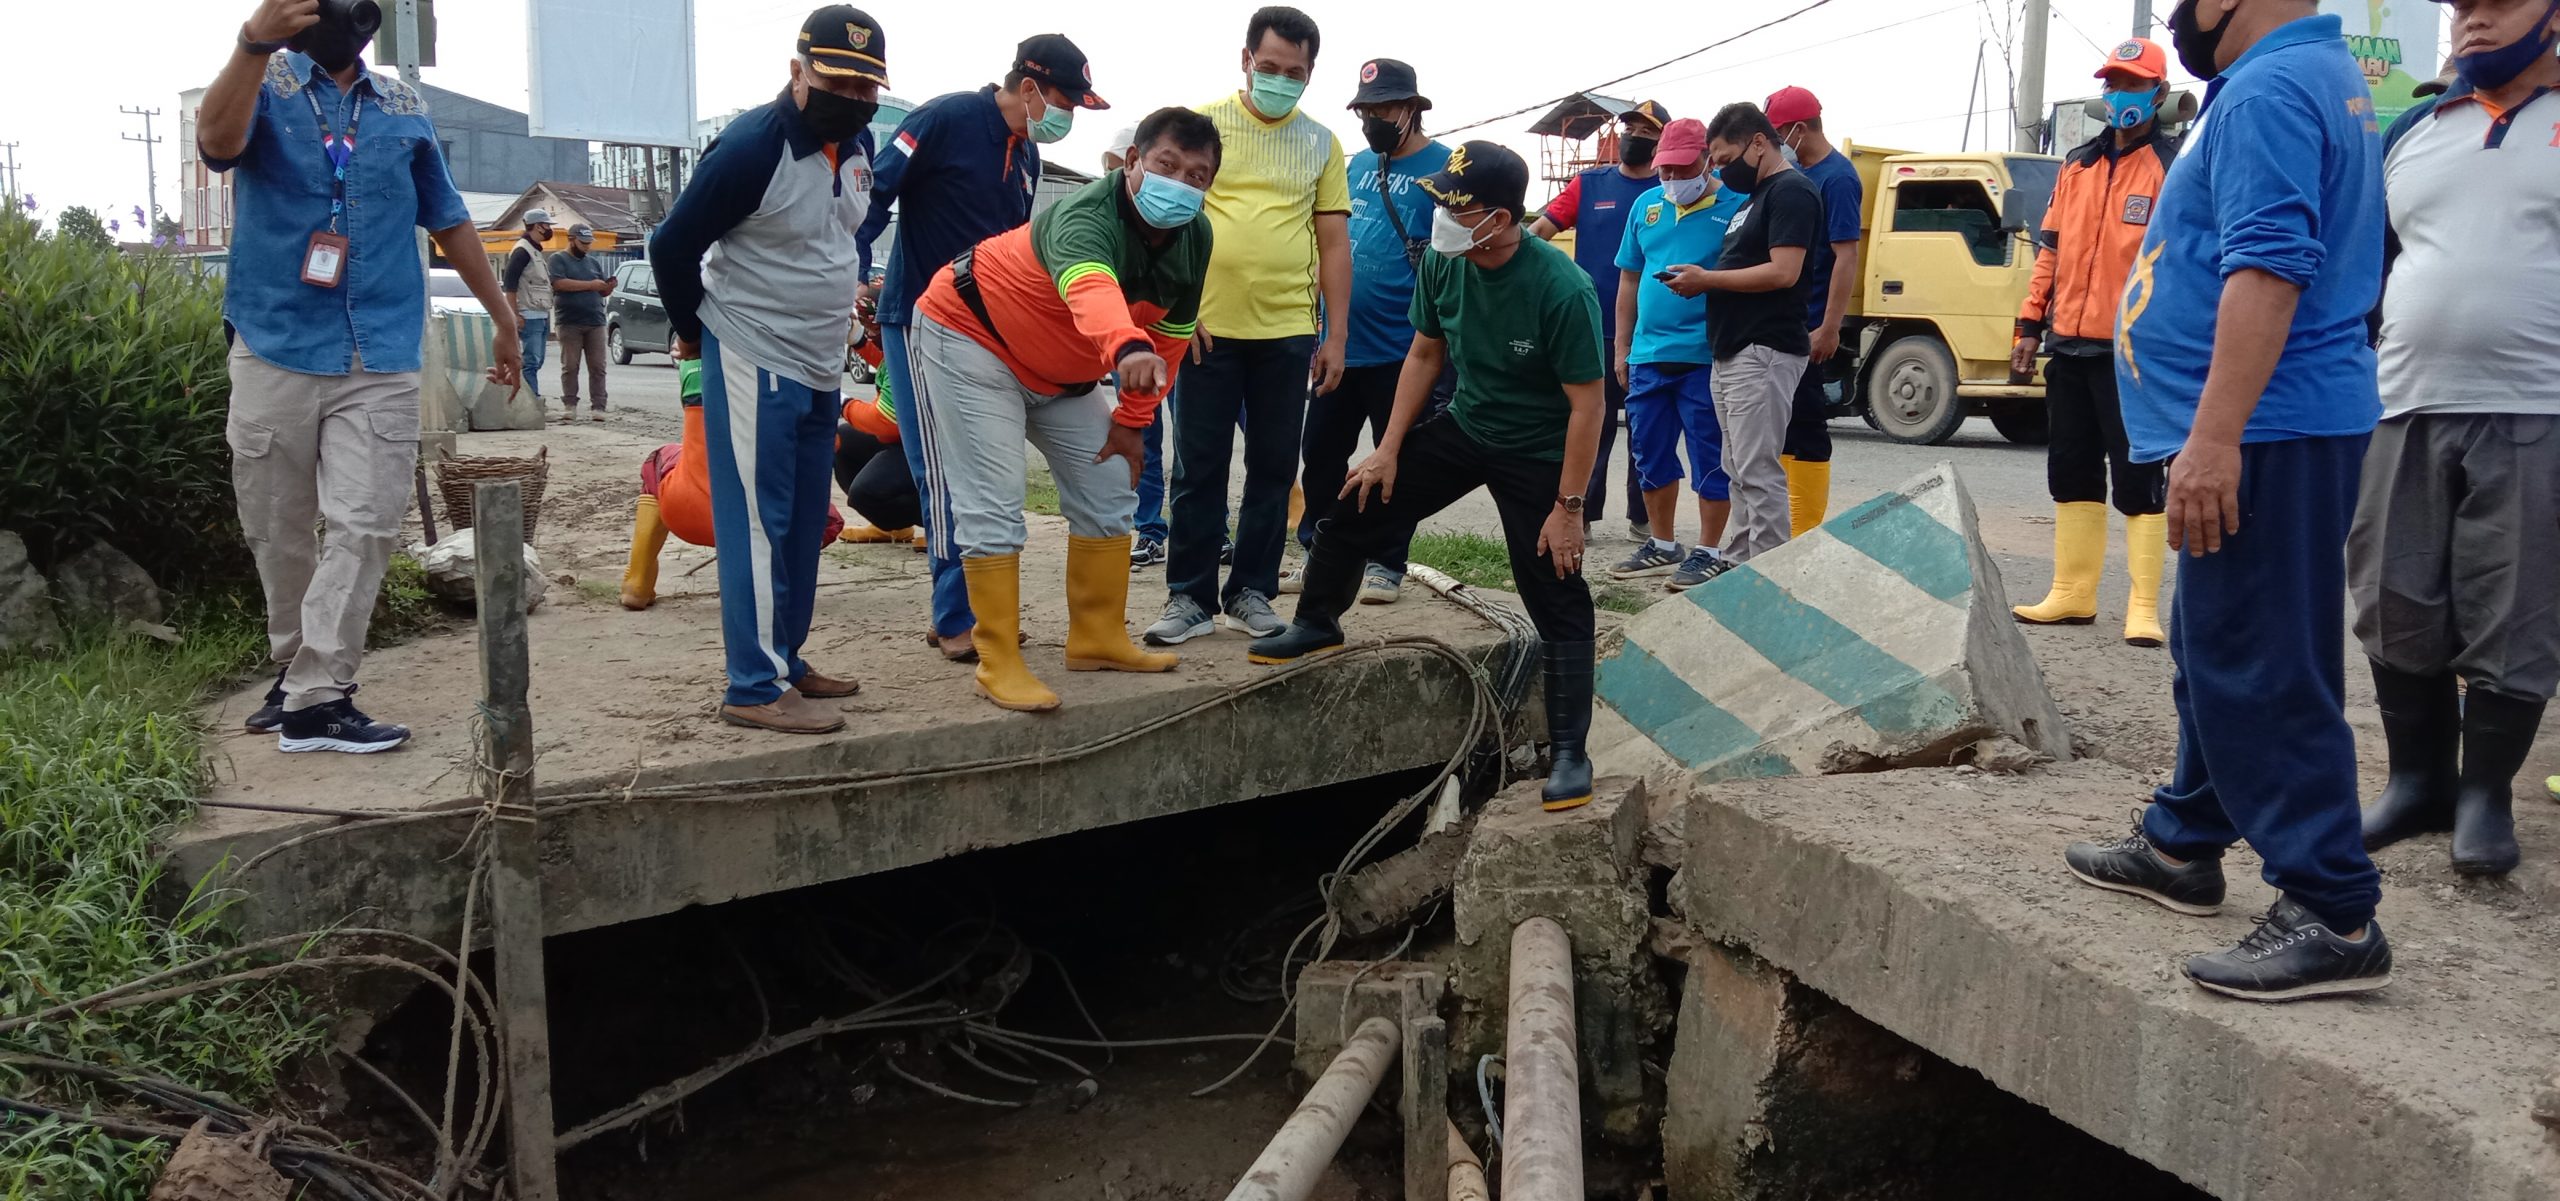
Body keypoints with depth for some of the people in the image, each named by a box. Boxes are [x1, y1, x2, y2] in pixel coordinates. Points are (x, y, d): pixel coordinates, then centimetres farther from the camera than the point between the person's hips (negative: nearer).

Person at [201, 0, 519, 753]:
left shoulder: (403, 108, 12)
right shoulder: (267, 84, 3)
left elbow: (448, 221, 21)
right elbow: (216, 144, -21)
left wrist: (504, 318, 23)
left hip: (380, 358, 1)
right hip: (276, 349, -1)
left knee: (363, 525, -10)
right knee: (278, 531, 8)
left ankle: (316, 698, -10)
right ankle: (294, 670, 25)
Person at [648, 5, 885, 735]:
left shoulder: (858, 143, 5)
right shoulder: (750, 148, -19)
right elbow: (673, 246, -12)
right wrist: (695, 333, 0)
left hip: (822, 366, 8)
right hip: (755, 365, -8)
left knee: (803, 527, 13)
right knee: (758, 526, -7)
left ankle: (785, 661, 24)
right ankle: (756, 688, -3)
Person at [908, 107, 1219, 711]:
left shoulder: (1194, 238, -10)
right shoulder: (1087, 218, -35)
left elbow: (1169, 335, 2)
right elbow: (1092, 291, -59)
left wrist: (1131, 421, -1)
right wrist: (1127, 347, -79)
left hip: (1061, 372, 8)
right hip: (970, 338, -8)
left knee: (1109, 488, 8)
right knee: (993, 508, -15)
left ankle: (1099, 639, 20)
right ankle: (999, 664, -8)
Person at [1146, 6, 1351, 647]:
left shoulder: (1321, 144, 9)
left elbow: (1334, 245, 9)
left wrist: (1337, 335, 5)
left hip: (1287, 332, 2)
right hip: (1209, 327, -2)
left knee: (1274, 468, 8)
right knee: (1199, 467, 3)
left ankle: (1252, 590, 20)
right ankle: (1190, 595, 13)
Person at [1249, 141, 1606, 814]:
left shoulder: (1563, 290, -29)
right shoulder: (1443, 264, -12)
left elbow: (1588, 404, -24)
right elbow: (1424, 354, 4)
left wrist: (1568, 507, -22)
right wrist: (1389, 449, 3)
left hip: (1538, 455, -6)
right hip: (1463, 428, 6)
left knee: (1558, 606, -5)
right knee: (1354, 509, 6)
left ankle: (1570, 754, 5)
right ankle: (1317, 627, 31)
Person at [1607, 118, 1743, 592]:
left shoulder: (1735, 206, -6)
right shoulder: (1647, 205, 12)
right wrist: (1622, 346, 15)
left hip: (1705, 357, -6)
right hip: (1648, 356, 6)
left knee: (1710, 458, 0)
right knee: (1650, 454, 12)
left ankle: (1707, 553, 10)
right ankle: (1662, 546, 26)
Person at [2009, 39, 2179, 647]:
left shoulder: (2173, 167, -3)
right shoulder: (2077, 165, 15)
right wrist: (2031, 324, 12)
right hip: (2069, 346, 7)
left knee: (2137, 477, -4)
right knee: (2072, 472, 12)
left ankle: (2144, 607, 0)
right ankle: (2073, 594, 21)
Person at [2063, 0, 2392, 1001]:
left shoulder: (2269, 90, -16)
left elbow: (2268, 266, -26)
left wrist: (2213, 437, -29)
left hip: (2265, 430, -11)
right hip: (2266, 426, 11)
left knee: (2261, 672, -9)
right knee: (2222, 652, 19)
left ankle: (2334, 918, -6)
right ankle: (2182, 845, 32)